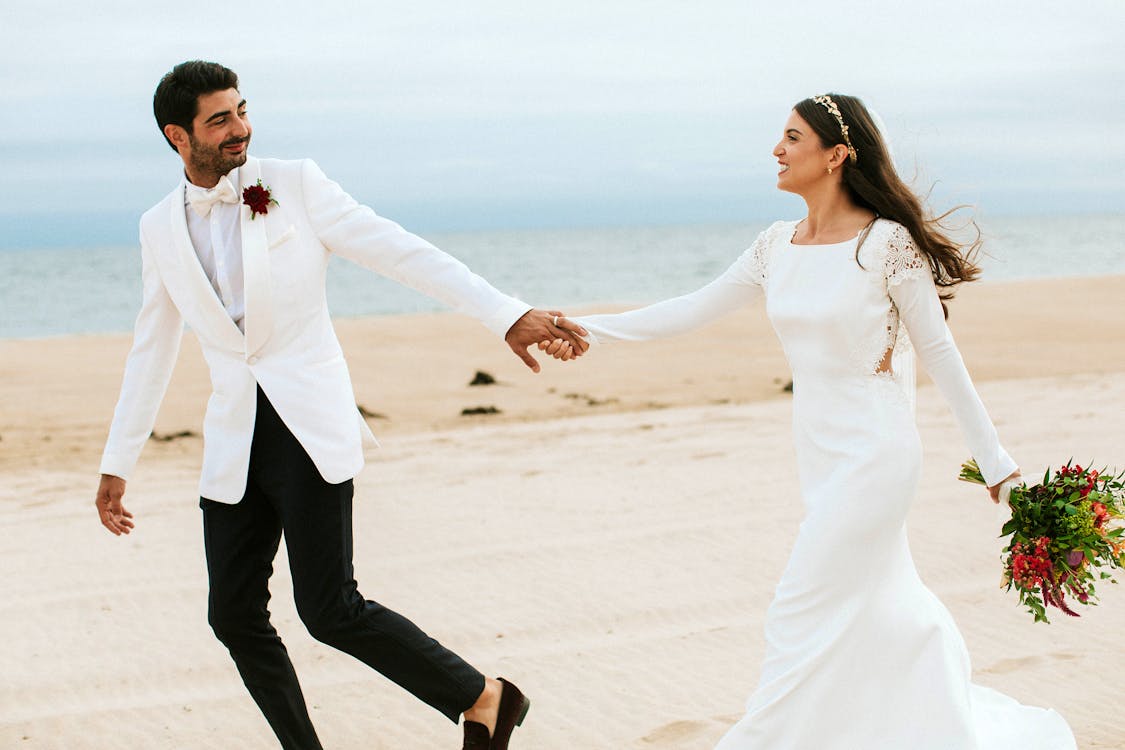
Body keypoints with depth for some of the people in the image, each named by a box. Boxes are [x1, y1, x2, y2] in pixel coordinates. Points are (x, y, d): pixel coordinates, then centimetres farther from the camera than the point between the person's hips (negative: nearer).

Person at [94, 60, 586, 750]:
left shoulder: (294, 184, -3)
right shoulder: (161, 228, 9)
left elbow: (401, 252, -9)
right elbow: (153, 350, 18)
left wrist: (508, 315, -18)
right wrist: (117, 464, 19)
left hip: (310, 427, -5)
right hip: (234, 443, 5)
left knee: (330, 609, -12)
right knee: (234, 615, 3)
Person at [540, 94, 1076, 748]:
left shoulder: (887, 243, -13)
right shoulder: (778, 246, 5)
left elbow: (939, 354, -7)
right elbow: (691, 311, 8)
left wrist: (996, 461, -4)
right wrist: (585, 328, 2)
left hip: (873, 453, -7)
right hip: (821, 454, 7)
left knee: (805, 615, -5)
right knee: (881, 604, 17)